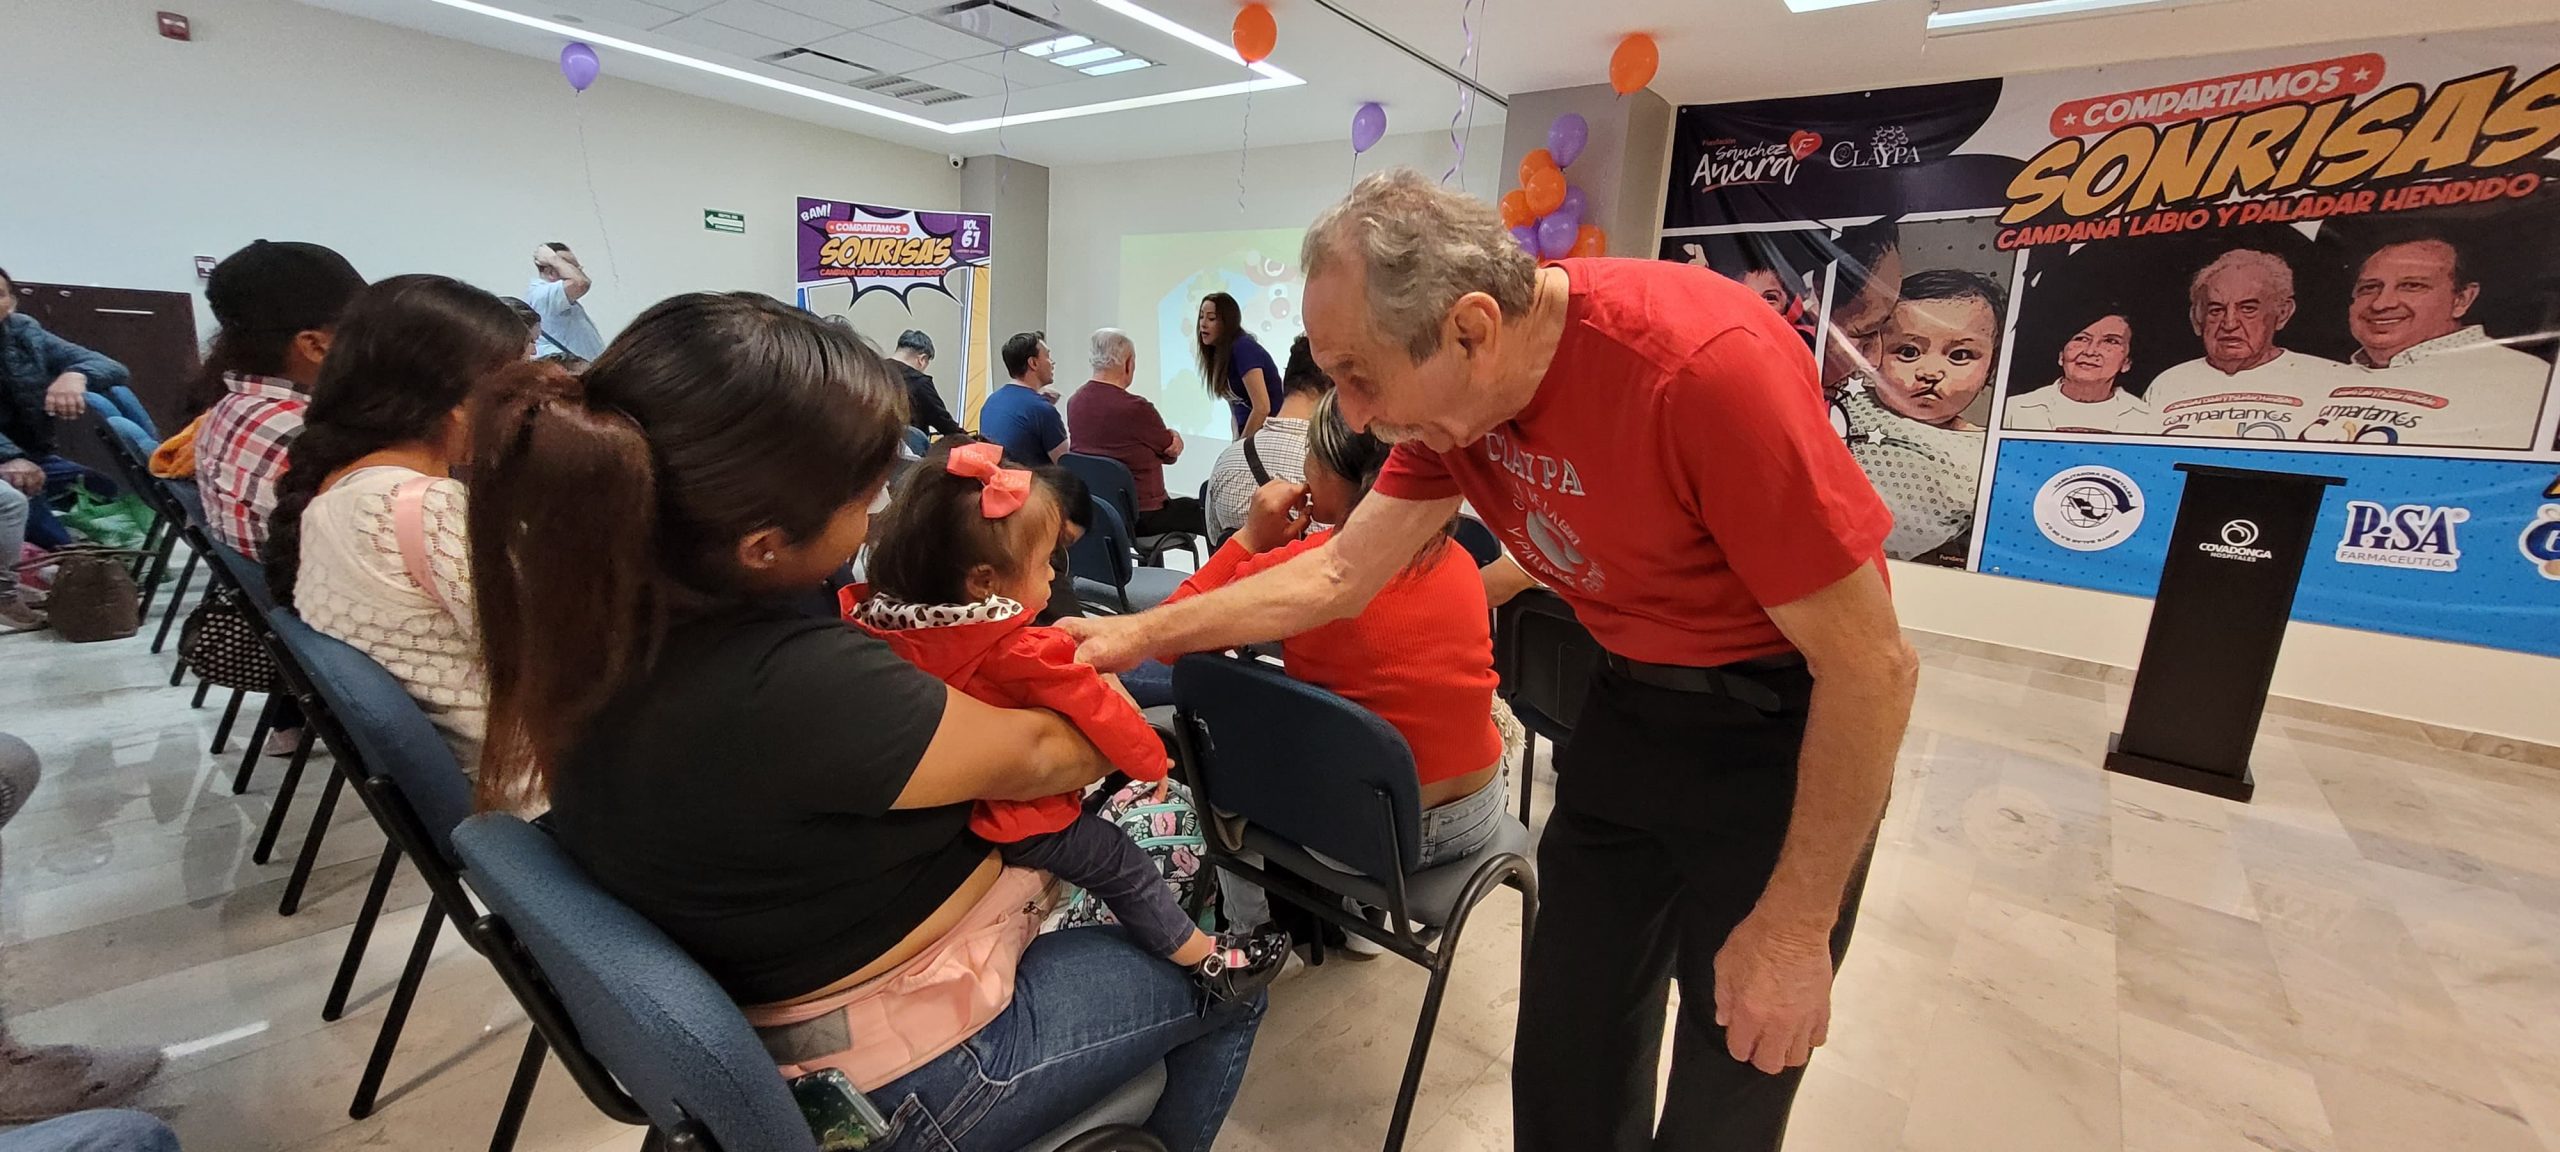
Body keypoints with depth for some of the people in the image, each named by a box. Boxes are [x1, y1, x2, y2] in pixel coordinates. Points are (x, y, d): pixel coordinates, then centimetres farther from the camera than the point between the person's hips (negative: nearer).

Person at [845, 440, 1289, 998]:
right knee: (1125, 867, 8)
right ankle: (1205, 961, 21)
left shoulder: (882, 621, -9)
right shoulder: (1024, 654, -28)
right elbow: (1107, 715, -23)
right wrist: (1150, 759, -6)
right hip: (1017, 826, -8)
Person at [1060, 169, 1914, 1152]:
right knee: (1564, 1046, 14)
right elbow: (1341, 573, -1)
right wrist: (1141, 634, -2)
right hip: (1631, 700, 6)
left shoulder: (1706, 366, -32)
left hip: (1784, 723, -5)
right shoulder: (1455, 389, -11)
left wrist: (1796, 925, -15)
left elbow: (1872, 663, -23)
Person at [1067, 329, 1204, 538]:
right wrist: (1174, 436, 16)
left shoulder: (1074, 402, 1)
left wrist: (1171, 434, -5)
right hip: (1141, 517, -8)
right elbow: (1170, 453, -6)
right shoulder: (1136, 408, -24)